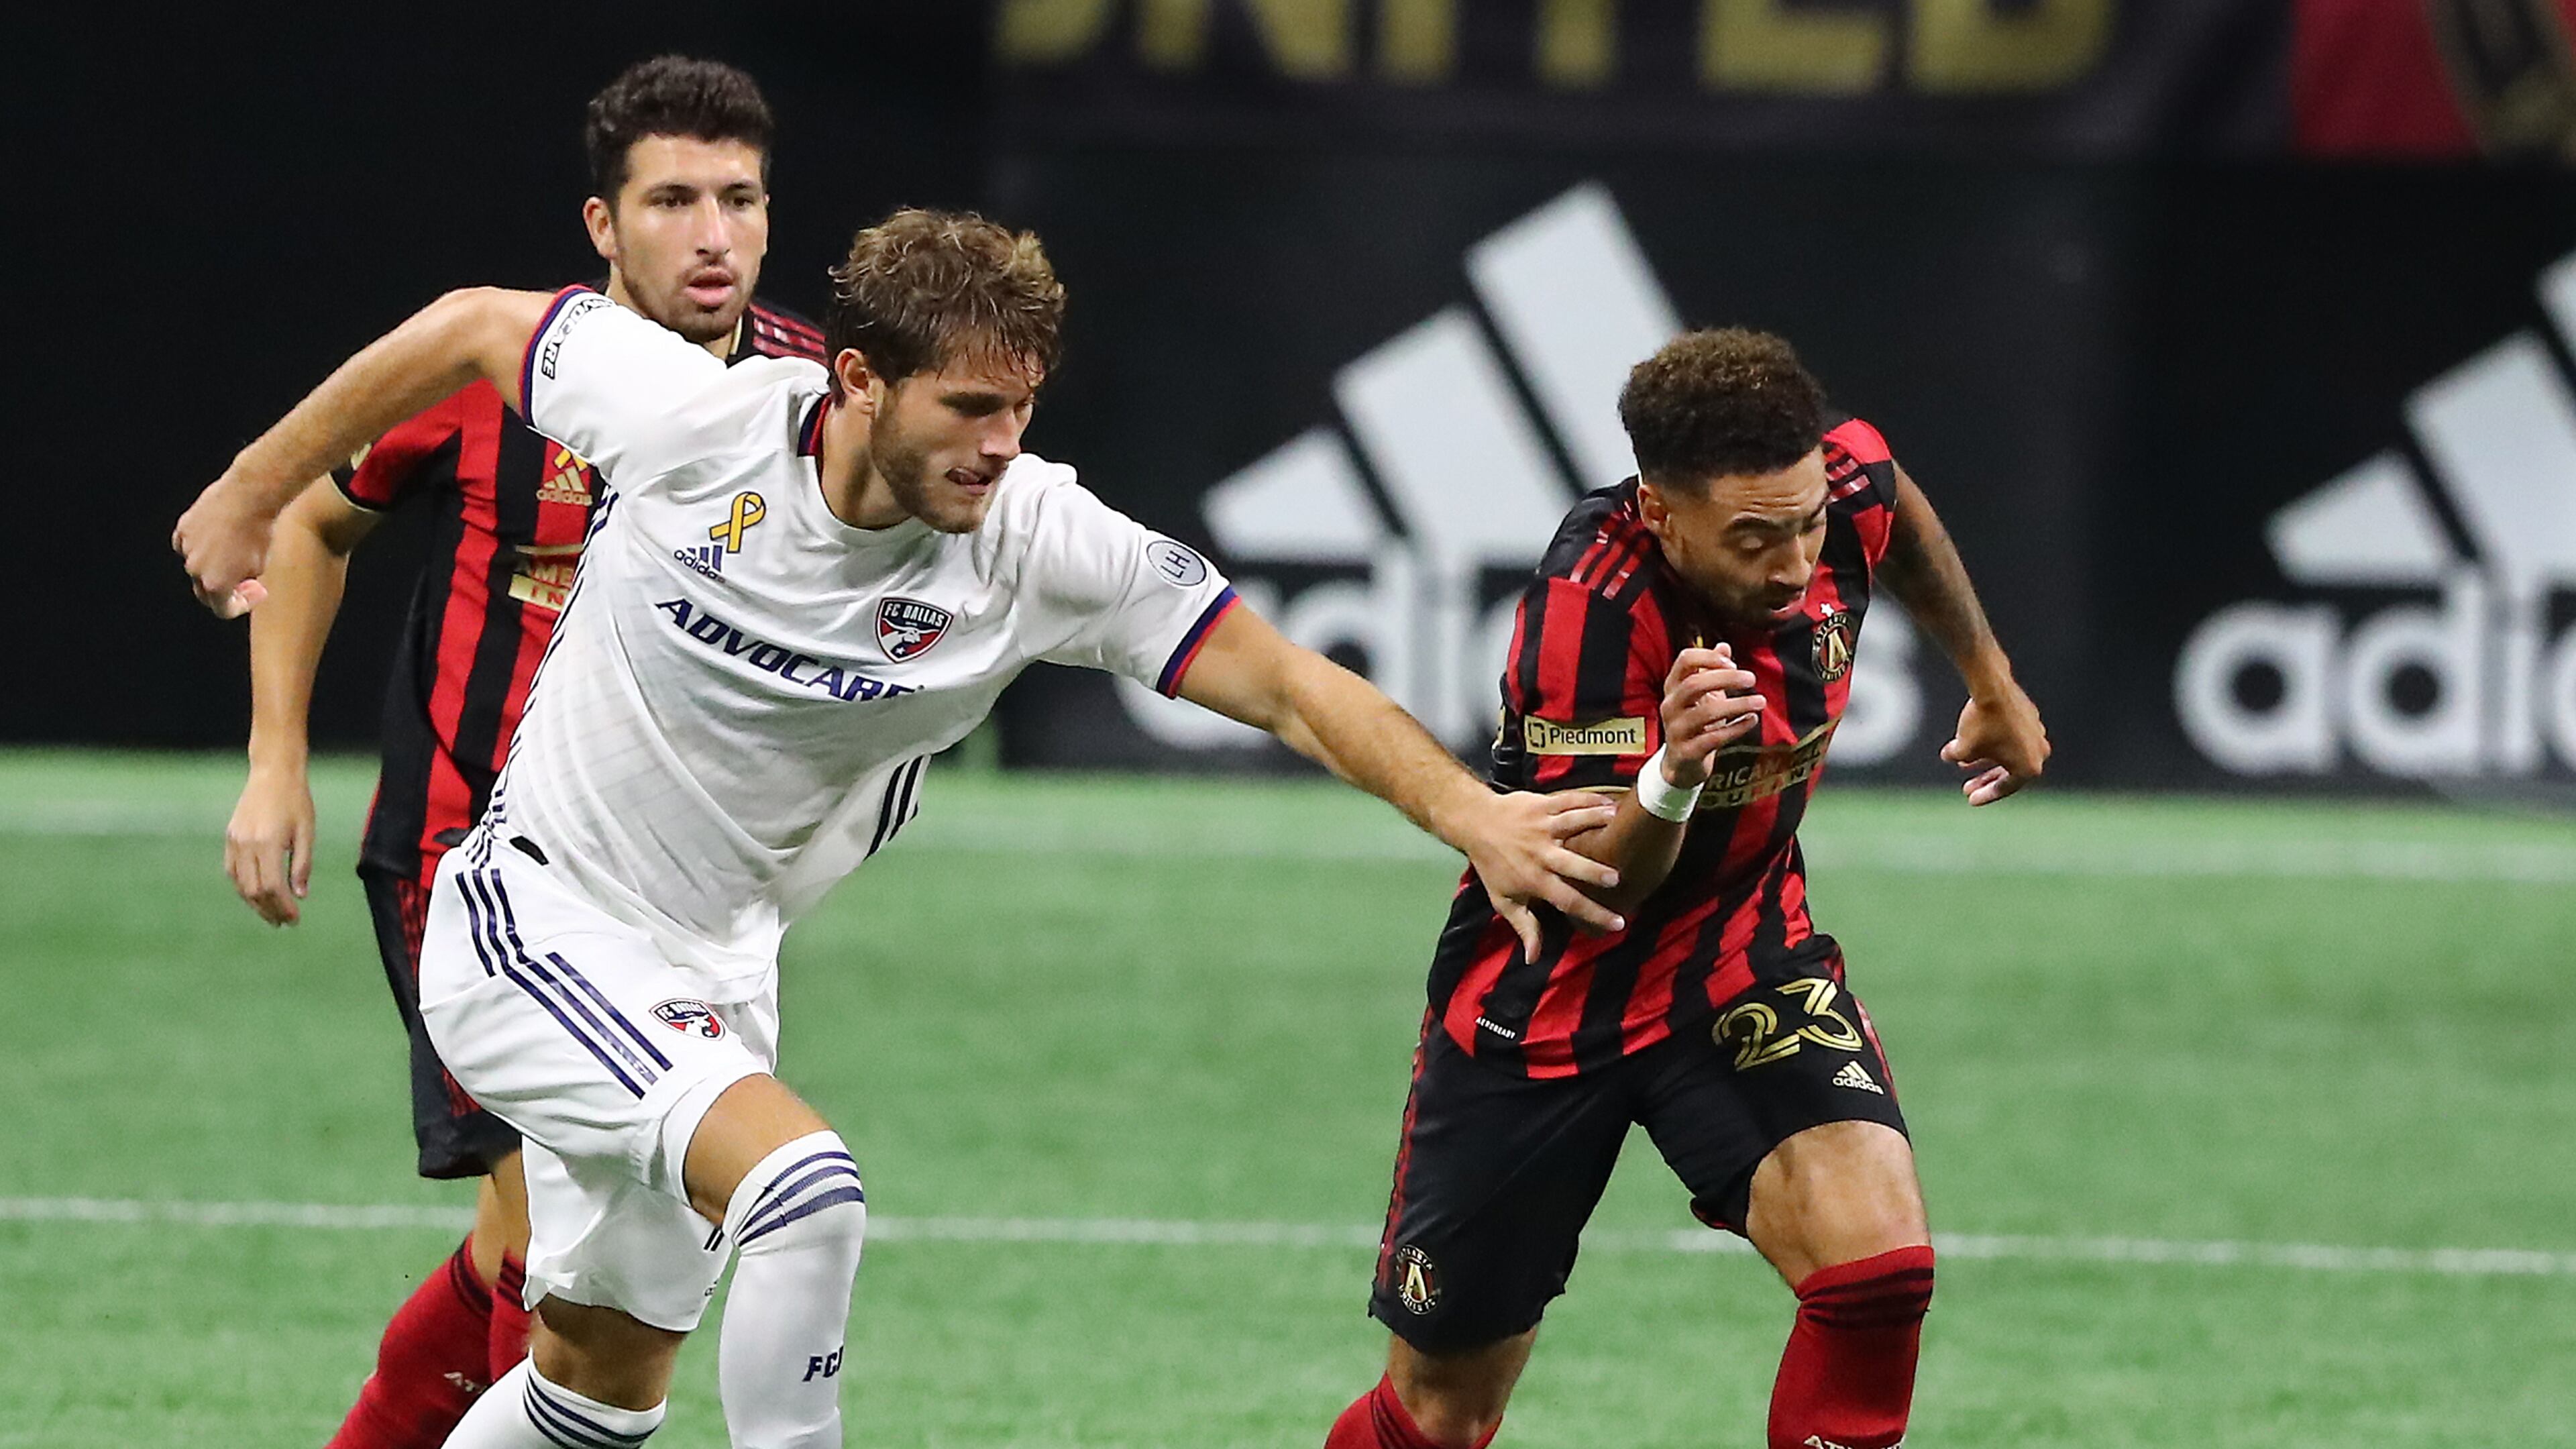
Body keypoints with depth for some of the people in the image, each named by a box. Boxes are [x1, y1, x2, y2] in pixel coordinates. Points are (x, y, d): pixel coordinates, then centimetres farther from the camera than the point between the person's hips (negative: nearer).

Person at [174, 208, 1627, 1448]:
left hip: (712, 972, 5)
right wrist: (252, 494, 7)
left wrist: (1473, 813, -33)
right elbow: (473, 328, -4)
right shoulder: (688, 414, -21)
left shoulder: (1043, 544, -17)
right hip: (535, 921, -5)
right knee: (804, 1182, -29)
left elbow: (1290, 686, -17)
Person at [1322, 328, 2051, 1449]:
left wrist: (1992, 683, 21)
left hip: (1741, 948, 3)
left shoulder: (1839, 486, -18)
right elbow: (1595, 883, -31)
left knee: (1880, 1268, -25)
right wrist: (1670, 778, -51)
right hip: (1548, 996, -3)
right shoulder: (1593, 600, -32)